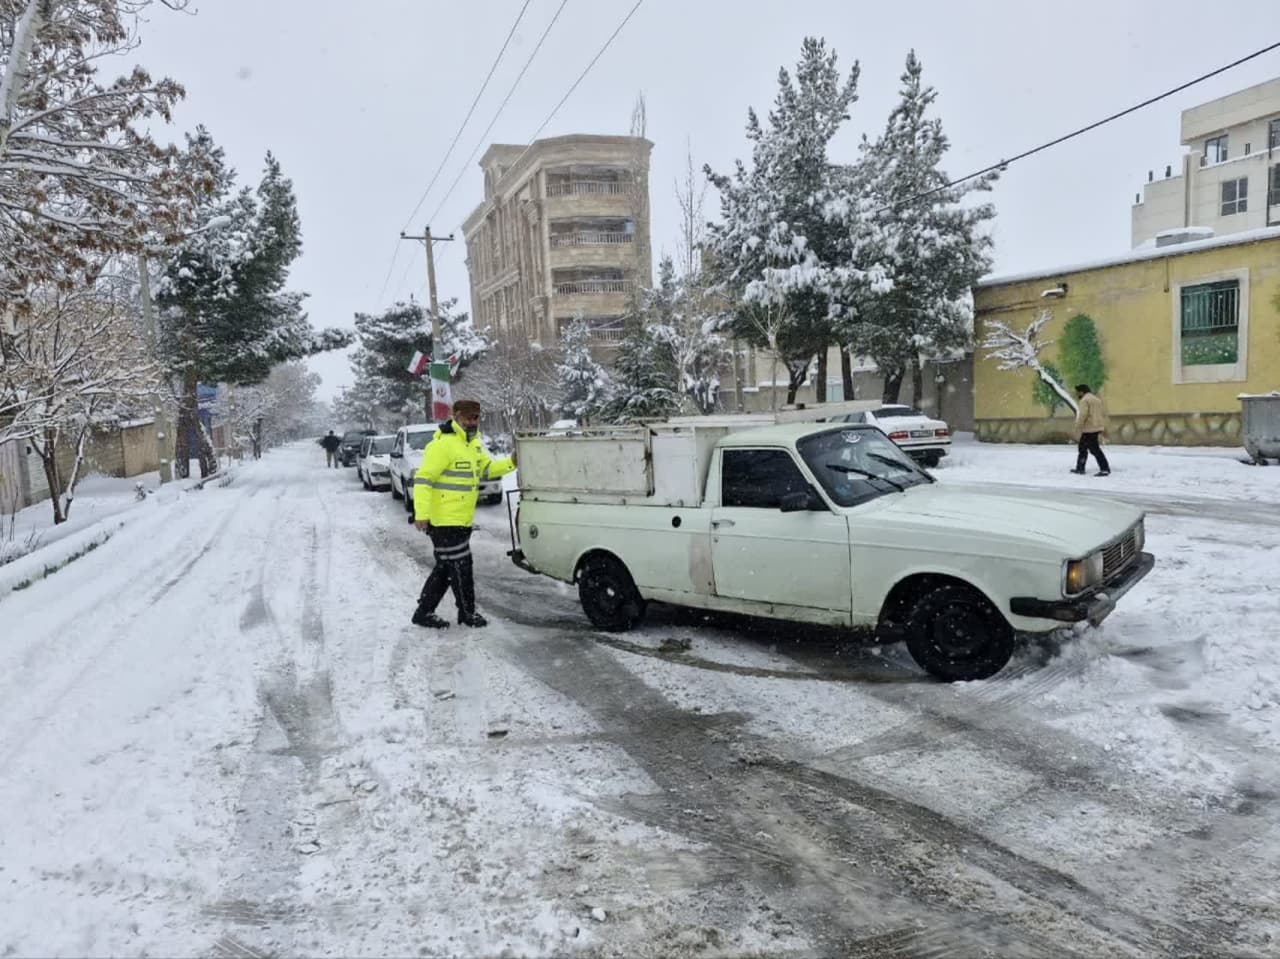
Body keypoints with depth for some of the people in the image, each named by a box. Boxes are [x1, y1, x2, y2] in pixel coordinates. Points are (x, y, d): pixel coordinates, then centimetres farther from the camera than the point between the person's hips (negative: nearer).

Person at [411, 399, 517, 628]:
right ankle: (467, 614, 15)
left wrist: (511, 462, 4)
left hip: (461, 520, 10)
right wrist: (422, 513, -26)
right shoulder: (443, 444, -18)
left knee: (446, 568, 15)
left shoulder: (473, 443, 12)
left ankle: (424, 612, 25)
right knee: (460, 568, 0)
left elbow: (487, 468, 21)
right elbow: (423, 479, -21)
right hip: (444, 521, -10)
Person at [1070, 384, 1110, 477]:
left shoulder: (1085, 400, -10)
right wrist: (1103, 427, 22)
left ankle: (1105, 469, -12)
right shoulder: (1097, 399, 19)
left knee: (1094, 449, -9)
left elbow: (1083, 415, -22)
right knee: (1082, 447, 17)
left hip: (1089, 428, -10)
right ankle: (1080, 468, 20)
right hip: (1097, 427, 10)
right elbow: (1103, 413, 20)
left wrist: (1078, 426, -14)